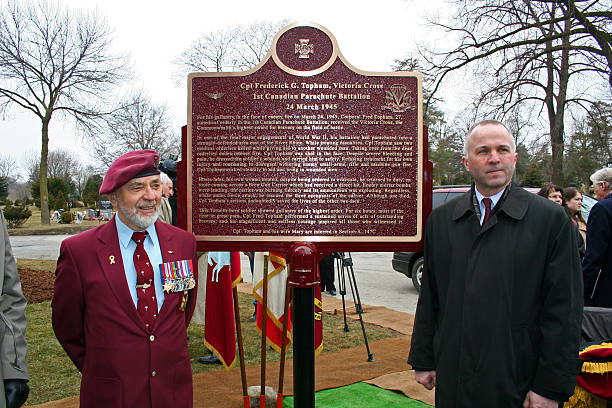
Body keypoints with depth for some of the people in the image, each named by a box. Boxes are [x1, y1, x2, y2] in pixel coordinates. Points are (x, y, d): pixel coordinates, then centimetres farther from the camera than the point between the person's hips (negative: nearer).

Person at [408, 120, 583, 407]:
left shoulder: (551, 219, -6)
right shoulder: (441, 219, 4)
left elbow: (564, 311, -7)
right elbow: (429, 298, 7)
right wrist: (423, 360, 8)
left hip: (517, 384, -2)